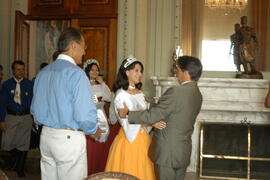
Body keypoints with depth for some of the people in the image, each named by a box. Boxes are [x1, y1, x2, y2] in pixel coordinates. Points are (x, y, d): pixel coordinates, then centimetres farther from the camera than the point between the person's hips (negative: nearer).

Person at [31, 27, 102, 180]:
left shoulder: (43, 73, 8)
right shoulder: (76, 73, -15)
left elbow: (35, 110, 13)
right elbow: (84, 113, -20)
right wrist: (94, 131, -1)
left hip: (46, 135, 7)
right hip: (69, 139, -7)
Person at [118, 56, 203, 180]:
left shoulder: (176, 92, -21)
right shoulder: (197, 94, 5)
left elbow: (152, 116, -19)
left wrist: (128, 113, -6)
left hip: (168, 153, -8)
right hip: (184, 152, 8)